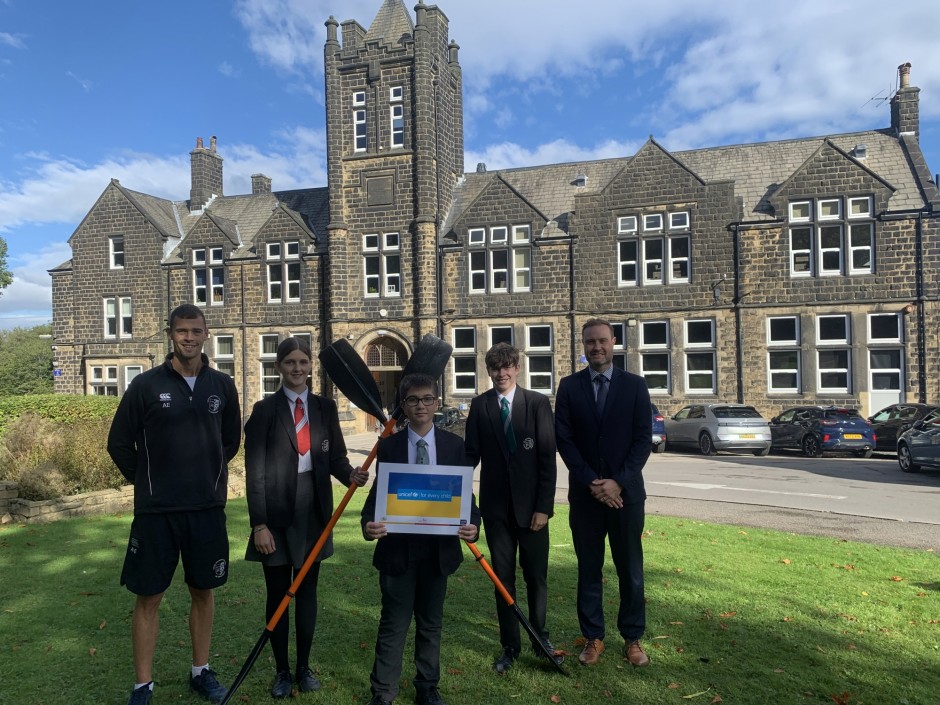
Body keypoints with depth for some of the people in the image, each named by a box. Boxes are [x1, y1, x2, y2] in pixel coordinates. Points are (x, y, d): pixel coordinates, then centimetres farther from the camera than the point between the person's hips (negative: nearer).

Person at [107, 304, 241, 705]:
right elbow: (119, 442, 2)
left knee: (203, 591, 13)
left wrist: (209, 475, 10)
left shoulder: (222, 386, 2)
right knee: (148, 597, 6)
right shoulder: (146, 385, -6)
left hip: (207, 509, 3)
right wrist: (146, 482, 5)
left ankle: (201, 672, 29)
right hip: (155, 511, -2)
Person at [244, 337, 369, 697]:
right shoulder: (264, 410, -6)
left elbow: (335, 456, 5)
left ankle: (304, 666, 29)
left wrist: (350, 474, -18)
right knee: (278, 594, 10)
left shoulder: (325, 407, 3)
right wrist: (259, 524, -12)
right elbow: (255, 472, -8)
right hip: (278, 512, -2)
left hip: (314, 510, 3)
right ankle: (281, 670, 27)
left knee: (307, 591, 14)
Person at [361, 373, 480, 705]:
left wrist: (473, 523, -16)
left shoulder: (455, 445, 1)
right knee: (393, 624, 5)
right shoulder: (388, 446, -1)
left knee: (431, 623, 16)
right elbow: (378, 493, -1)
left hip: (438, 548, 2)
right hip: (397, 547, -1)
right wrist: (369, 523, -20)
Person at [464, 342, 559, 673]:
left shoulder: (538, 403, -4)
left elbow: (548, 457, -6)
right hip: (495, 505, 2)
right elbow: (471, 453, 3)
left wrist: (544, 506, -10)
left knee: (536, 576, 10)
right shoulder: (479, 405, 2)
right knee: (502, 577, 10)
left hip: (531, 504, -1)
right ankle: (510, 645, 25)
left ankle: (540, 638, 31)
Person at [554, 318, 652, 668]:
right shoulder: (569, 386, 2)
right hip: (585, 492, 0)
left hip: (626, 492, 0)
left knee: (631, 571, 9)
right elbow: (564, 439, -3)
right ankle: (593, 637, 24)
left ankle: (632, 637, 25)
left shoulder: (635, 385, 1)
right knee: (589, 570, 10)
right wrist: (592, 482, -11)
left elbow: (643, 439, -3)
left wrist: (618, 482, -12)